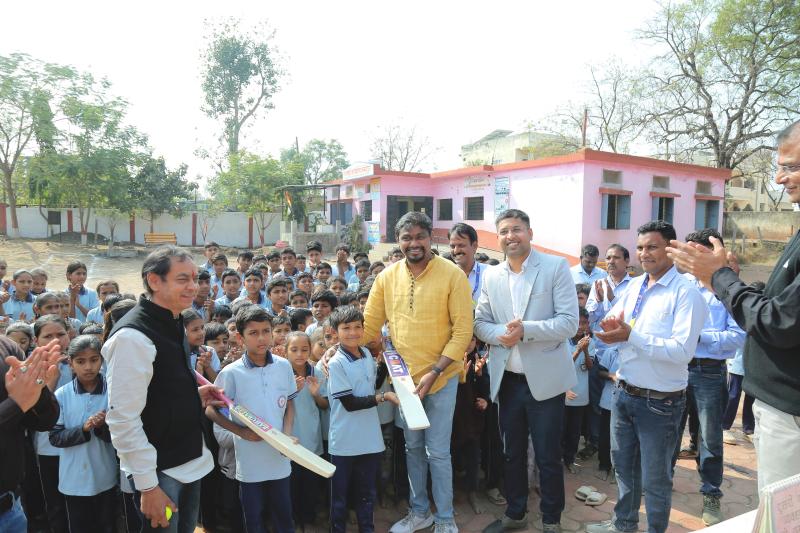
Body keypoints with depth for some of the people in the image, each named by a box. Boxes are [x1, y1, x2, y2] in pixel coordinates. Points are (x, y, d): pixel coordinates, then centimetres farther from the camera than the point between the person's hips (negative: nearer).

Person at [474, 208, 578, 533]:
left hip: (545, 379, -4)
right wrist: (501, 333, -15)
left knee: (548, 457, 10)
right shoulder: (491, 276, 6)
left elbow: (569, 322, -13)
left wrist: (525, 330, -23)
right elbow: (480, 323, 6)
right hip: (506, 379, 4)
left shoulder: (556, 267, -7)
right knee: (512, 454, 18)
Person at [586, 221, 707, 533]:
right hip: (624, 393, 7)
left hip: (660, 402, -7)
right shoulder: (634, 286, 5)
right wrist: (612, 325, -13)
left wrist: (631, 335, -28)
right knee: (623, 466, 23)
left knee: (654, 478, 12)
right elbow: (613, 326, 10)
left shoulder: (686, 293, -17)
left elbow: (682, 351, -26)